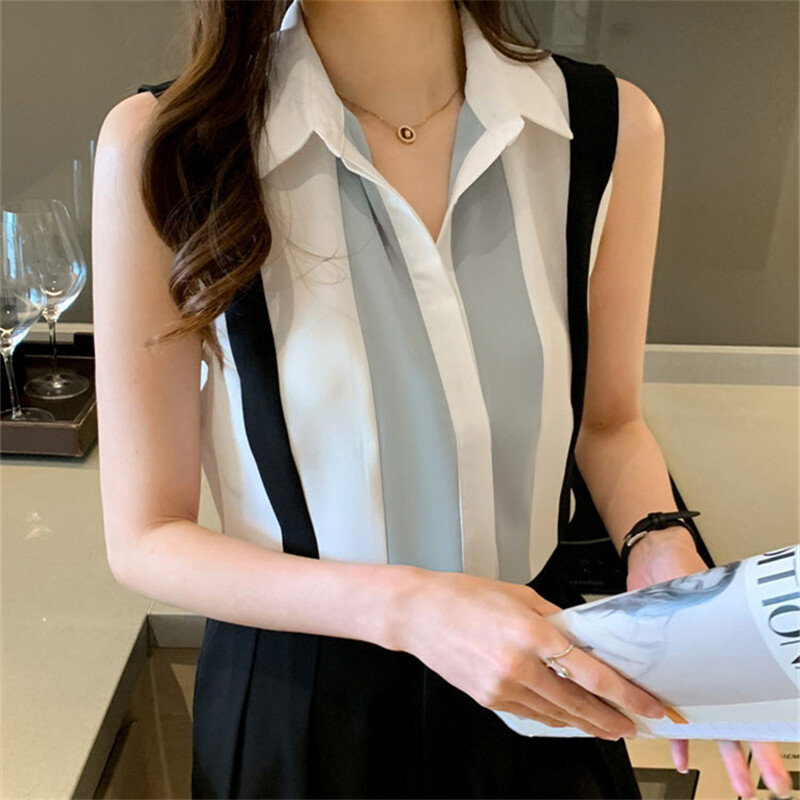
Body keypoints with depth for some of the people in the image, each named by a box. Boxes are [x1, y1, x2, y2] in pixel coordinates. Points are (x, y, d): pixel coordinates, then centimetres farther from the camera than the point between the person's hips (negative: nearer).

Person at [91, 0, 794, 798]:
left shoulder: (611, 128, -12)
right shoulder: (160, 146, -21)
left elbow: (608, 421, 4)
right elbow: (144, 539, -14)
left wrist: (661, 548, -16)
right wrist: (407, 607, -26)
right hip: (294, 699, -2)